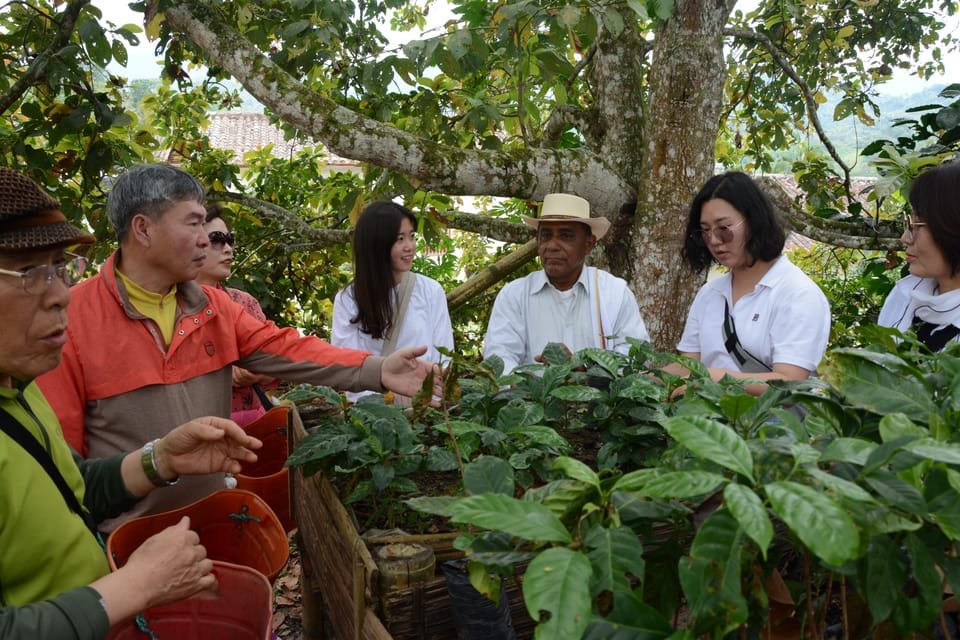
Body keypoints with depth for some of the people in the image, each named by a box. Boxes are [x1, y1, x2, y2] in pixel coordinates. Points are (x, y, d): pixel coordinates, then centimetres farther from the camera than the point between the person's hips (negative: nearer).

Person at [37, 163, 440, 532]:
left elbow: (284, 349, -3)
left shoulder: (214, 307, 5)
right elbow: (58, 446, -11)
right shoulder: (72, 318, -14)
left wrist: (376, 370, -16)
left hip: (214, 517, 5)